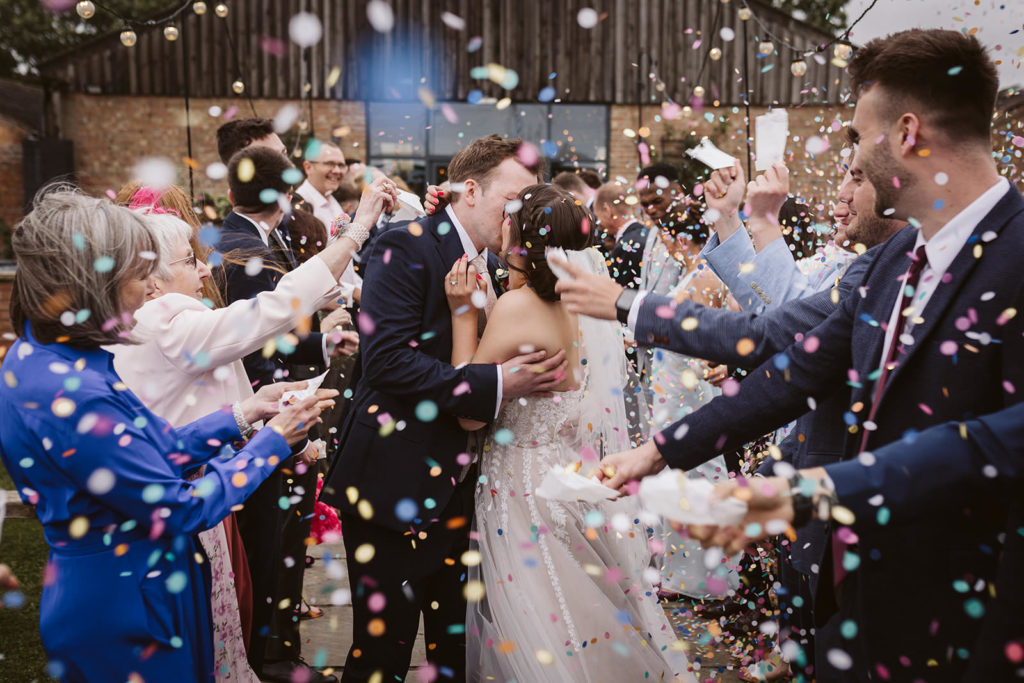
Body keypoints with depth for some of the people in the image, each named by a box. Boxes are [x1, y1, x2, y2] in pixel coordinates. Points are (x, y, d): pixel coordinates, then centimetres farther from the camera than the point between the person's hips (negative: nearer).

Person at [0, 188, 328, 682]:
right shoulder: (70, 396, -30)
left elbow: (149, 451, 6)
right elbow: (182, 508, -23)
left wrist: (238, 416, 5)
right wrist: (273, 440, -13)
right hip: (123, 611, -9)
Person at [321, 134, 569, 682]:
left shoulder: (493, 267, 13)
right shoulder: (407, 248, -12)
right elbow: (386, 358, -24)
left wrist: (528, 375, 1)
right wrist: (494, 385, -26)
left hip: (458, 487, 8)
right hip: (393, 486, -7)